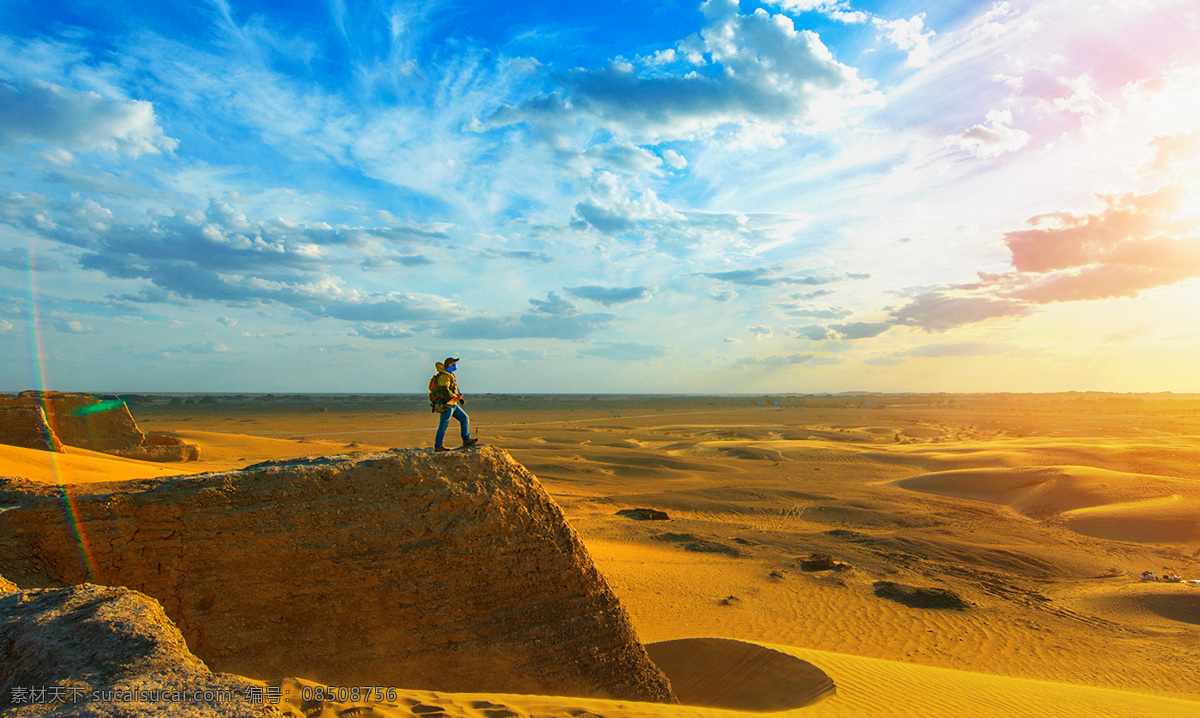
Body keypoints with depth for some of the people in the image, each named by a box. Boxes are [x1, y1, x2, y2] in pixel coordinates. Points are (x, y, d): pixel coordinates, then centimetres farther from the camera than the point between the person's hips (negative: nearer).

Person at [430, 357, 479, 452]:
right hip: (446, 405, -10)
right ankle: (438, 446, 6)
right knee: (443, 426, -3)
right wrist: (456, 397, -19)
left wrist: (459, 397, 15)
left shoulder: (450, 375, 14)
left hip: (452, 404, 10)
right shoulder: (444, 376, -18)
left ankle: (466, 440, 14)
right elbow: (444, 391, -29)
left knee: (464, 418, 10)